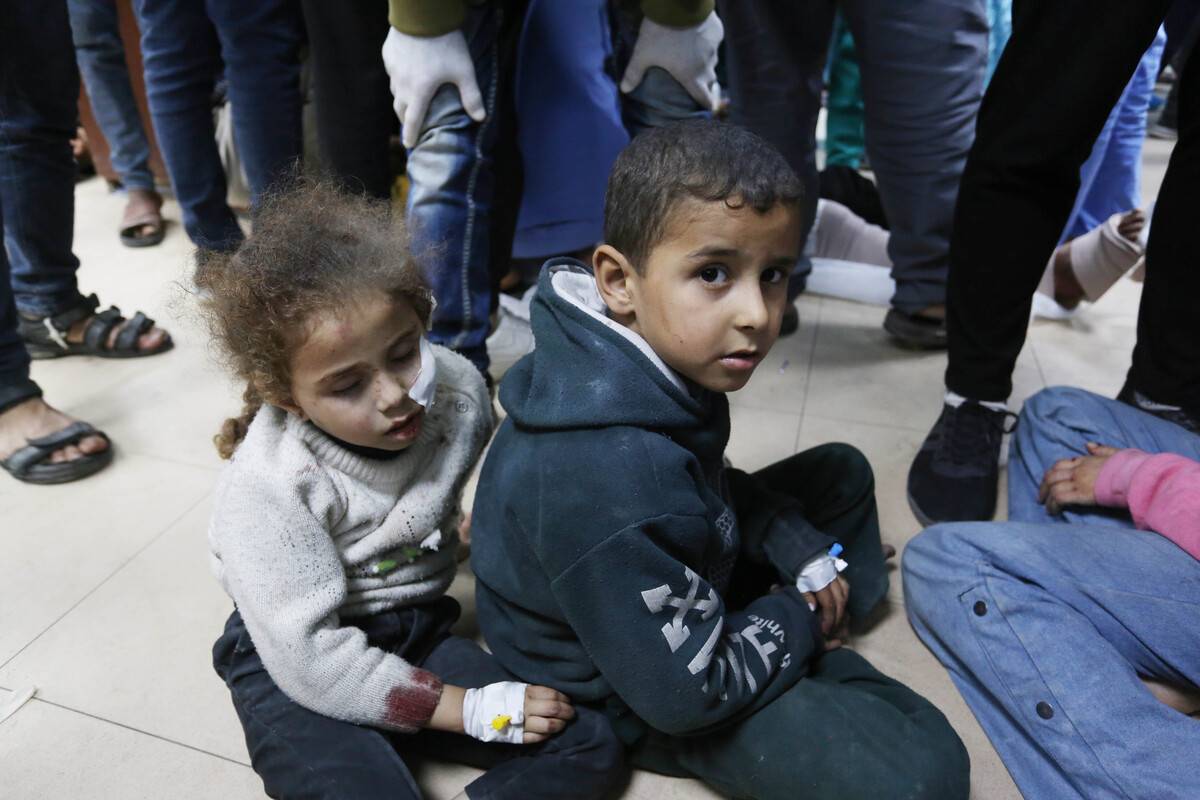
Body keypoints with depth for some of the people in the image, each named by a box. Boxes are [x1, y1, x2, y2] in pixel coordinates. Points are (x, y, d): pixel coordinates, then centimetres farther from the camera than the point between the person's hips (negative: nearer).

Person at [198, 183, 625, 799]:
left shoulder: (456, 388, -11)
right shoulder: (266, 487, -23)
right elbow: (308, 655, -23)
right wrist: (468, 708, -22)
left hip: (416, 633, 5)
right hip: (294, 667, -4)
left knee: (591, 749, -9)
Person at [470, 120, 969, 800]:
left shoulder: (656, 358, -14)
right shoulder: (608, 485, -40)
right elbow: (687, 693, -28)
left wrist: (802, 552, -4)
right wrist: (797, 617, -12)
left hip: (688, 584, 8)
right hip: (641, 691, -8)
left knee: (842, 472, 14)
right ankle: (813, 646, 11)